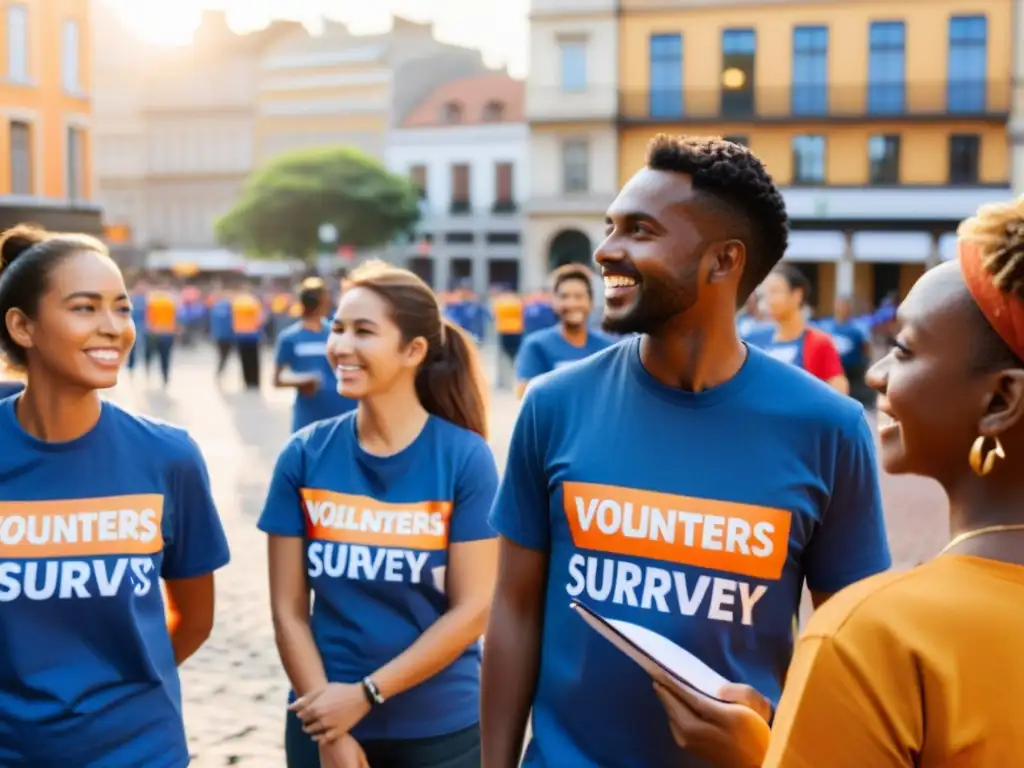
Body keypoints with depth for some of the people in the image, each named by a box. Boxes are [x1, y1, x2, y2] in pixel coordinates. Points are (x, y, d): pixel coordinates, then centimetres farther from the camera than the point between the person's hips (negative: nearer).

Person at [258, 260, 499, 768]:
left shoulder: (465, 458, -11)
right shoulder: (304, 456, -5)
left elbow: (473, 608, -12)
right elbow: (288, 609, -3)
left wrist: (366, 694, -15)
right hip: (323, 724, 2)